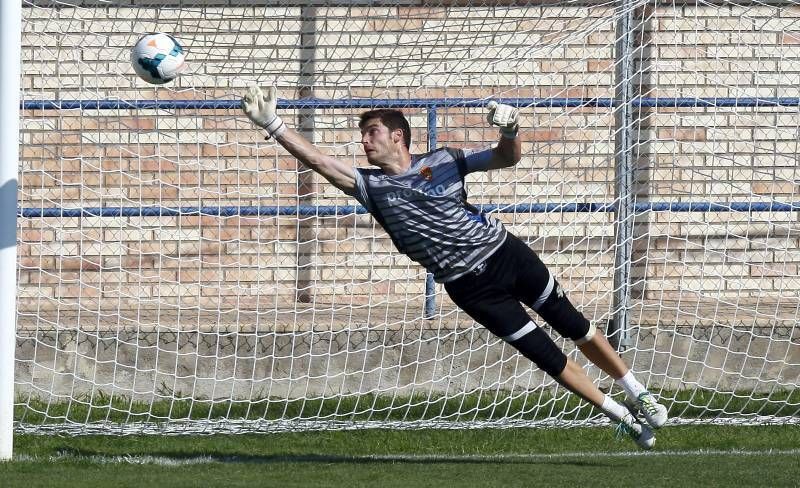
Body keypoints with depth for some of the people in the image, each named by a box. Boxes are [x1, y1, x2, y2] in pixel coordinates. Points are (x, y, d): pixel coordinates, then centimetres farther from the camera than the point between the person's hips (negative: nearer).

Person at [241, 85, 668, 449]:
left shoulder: (442, 161, -1)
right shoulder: (372, 187, -1)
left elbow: (508, 157, -1)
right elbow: (320, 162, -12)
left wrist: (510, 132, -24)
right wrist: (272, 126, -22)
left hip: (505, 253, 0)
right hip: (469, 286, 0)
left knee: (573, 326, 6)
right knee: (545, 355, -1)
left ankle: (637, 395, 24)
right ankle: (622, 417, 10)